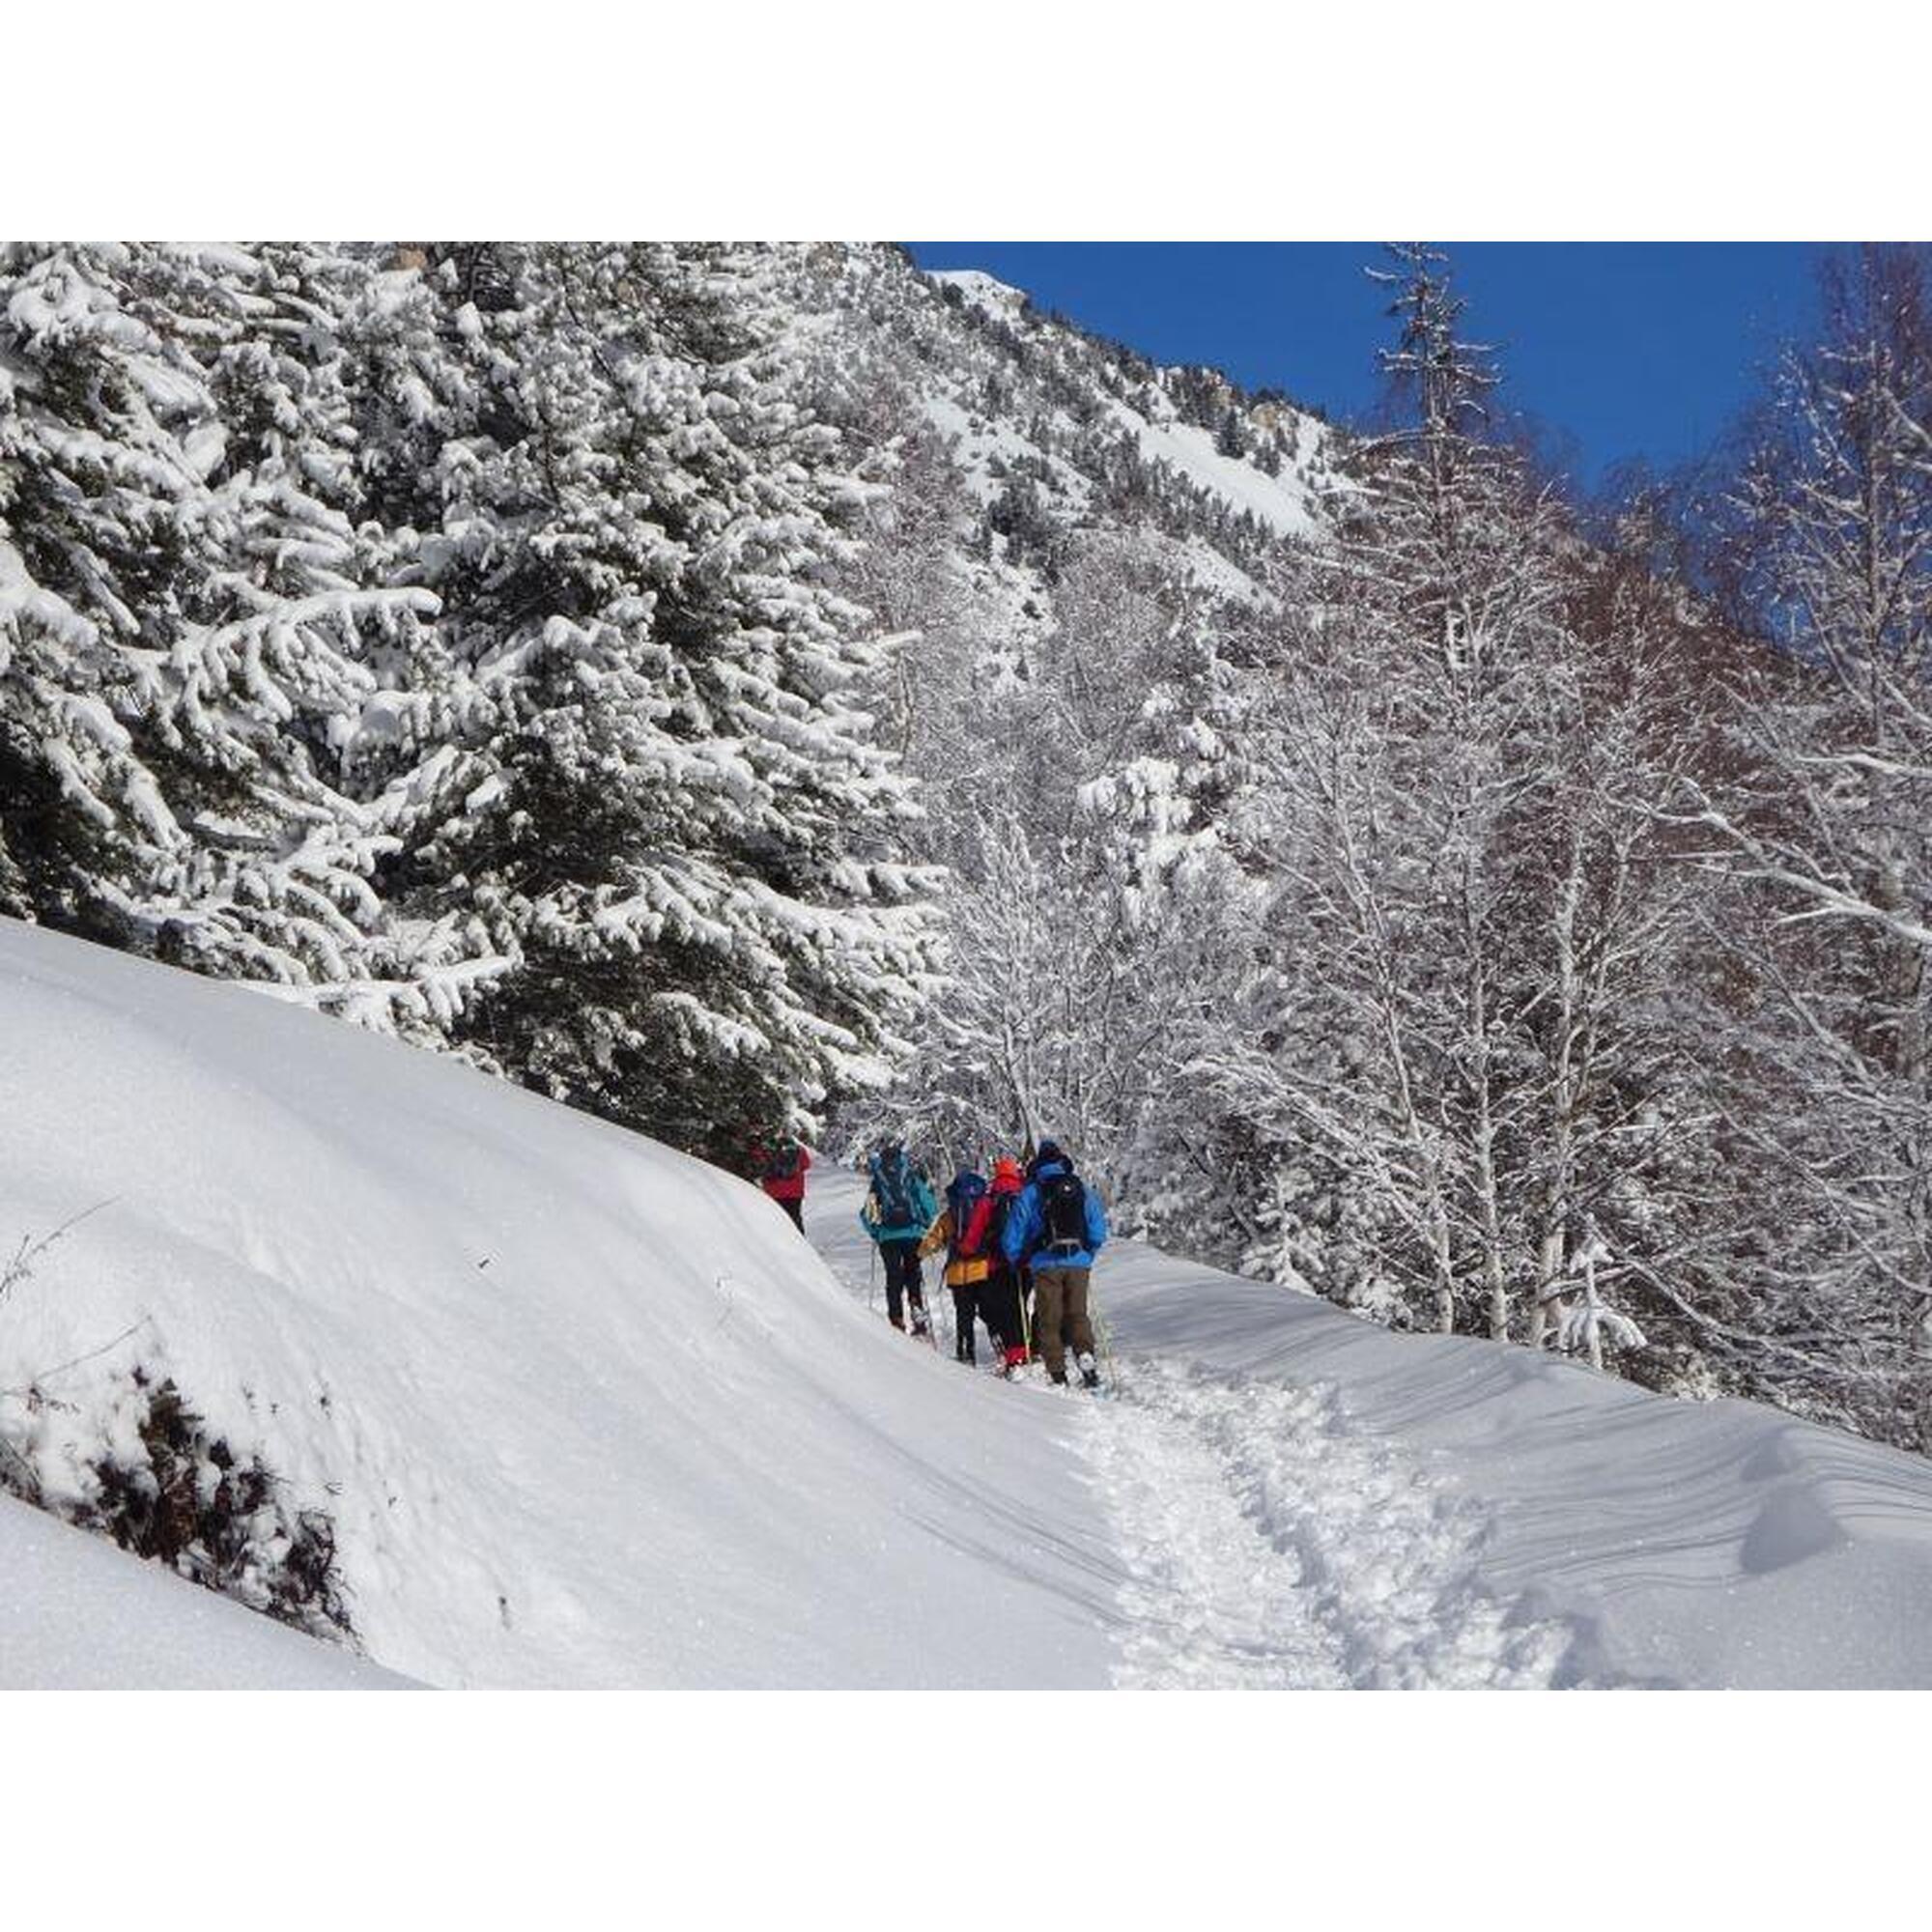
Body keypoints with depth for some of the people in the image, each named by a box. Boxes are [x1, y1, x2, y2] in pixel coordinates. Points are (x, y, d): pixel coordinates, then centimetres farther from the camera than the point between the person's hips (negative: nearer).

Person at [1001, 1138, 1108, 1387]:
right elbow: (1098, 1231, 11)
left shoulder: (1030, 1193, 1)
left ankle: (1057, 1373, -1)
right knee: (1077, 1315, 10)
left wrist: (1019, 1263, 20)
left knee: (1049, 1320, 5)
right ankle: (1086, 1358, -11)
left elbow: (1012, 1239, 3)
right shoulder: (1083, 1190, 9)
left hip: (1046, 1264, -2)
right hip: (1079, 1263, 2)